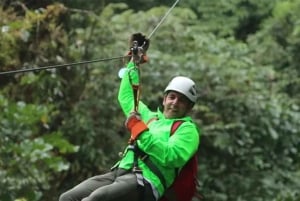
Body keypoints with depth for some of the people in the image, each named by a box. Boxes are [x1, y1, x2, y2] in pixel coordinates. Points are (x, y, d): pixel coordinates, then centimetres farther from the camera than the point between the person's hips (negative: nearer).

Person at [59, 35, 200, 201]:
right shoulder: (150, 117, 30)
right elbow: (126, 97, 46)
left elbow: (169, 157, -12)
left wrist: (140, 130, -11)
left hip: (146, 181, -8)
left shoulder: (187, 130, 7)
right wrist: (134, 63, 44)